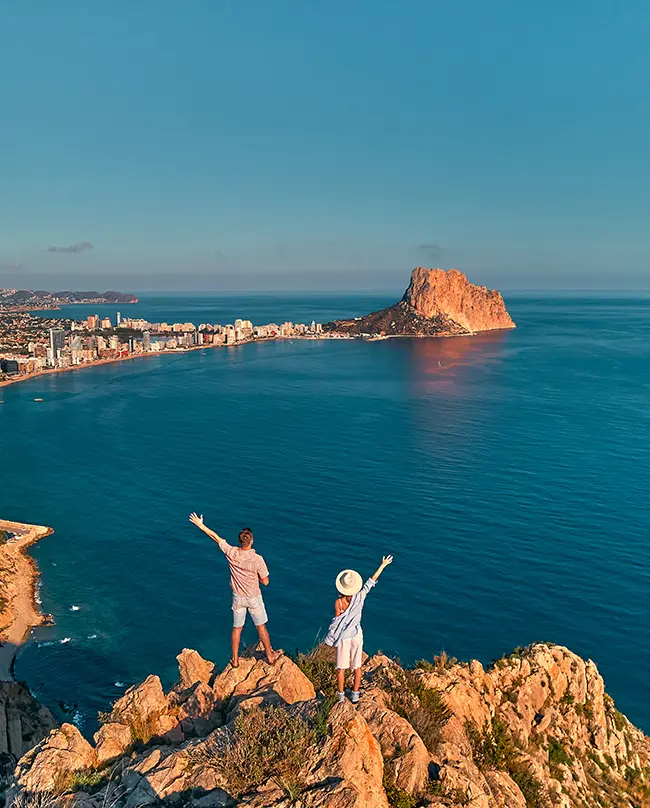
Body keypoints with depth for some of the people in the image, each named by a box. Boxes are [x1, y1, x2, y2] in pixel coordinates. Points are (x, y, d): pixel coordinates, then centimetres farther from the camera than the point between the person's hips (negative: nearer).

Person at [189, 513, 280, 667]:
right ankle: (270, 655, 30)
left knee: (237, 628, 18)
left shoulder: (231, 553, -19)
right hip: (254, 598, -2)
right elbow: (265, 582, -15)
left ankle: (235, 659, 30)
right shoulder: (257, 559, -26)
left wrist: (201, 525, 5)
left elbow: (216, 537, -6)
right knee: (261, 626, 15)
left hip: (238, 597, 2)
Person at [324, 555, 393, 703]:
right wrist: (383, 565, 3)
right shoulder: (360, 597, -14)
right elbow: (371, 581, -6)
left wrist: (333, 637, 5)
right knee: (357, 666, 15)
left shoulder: (338, 602, -20)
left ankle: (341, 695, 22)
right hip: (357, 635, 2)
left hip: (343, 636, -2)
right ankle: (355, 695, 23)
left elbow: (337, 622, -11)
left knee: (341, 667, 12)